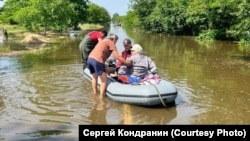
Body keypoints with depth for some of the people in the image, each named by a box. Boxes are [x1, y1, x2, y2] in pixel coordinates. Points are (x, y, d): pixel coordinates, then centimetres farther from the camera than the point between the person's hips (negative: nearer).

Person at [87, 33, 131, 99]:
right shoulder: (111, 43, 4)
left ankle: (95, 93, 35)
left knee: (94, 77, 27)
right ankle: (101, 97, 6)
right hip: (97, 61, -9)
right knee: (104, 80, 4)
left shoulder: (103, 41, 29)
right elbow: (117, 56, -5)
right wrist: (127, 63, 3)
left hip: (90, 59, 9)